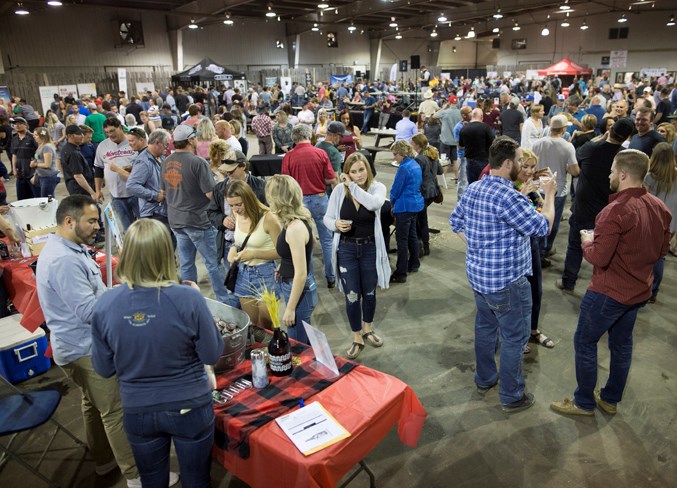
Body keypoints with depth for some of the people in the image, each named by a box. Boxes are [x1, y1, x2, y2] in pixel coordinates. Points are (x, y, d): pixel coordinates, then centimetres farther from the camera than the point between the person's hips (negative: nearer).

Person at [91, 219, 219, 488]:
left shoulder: (104, 304, -15)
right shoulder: (187, 298, -25)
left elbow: (104, 369, -3)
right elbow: (212, 355, -11)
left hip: (137, 411, 2)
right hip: (190, 408, -2)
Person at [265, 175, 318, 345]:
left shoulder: (295, 228, -27)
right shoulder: (299, 219, 0)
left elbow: (301, 274, -25)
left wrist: (290, 309, -18)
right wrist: (283, 267, 15)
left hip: (299, 290, -9)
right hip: (293, 286, 9)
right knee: (305, 342, 24)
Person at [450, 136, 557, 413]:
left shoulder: (473, 189, 2)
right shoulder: (507, 196, -26)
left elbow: (456, 222, 13)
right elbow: (542, 227, -18)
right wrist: (550, 195, -4)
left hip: (478, 274, 9)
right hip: (506, 281, -8)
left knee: (485, 327, 23)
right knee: (514, 337, 8)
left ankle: (484, 379, 40)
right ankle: (512, 397, 22)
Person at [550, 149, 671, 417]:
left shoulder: (615, 211, -26)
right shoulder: (660, 208, -1)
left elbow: (599, 258, -25)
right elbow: (662, 250, 10)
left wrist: (587, 241, -7)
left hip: (609, 293, -8)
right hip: (639, 291, 8)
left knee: (584, 343, 9)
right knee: (622, 344, 21)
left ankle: (584, 403, 22)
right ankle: (611, 399, 38)